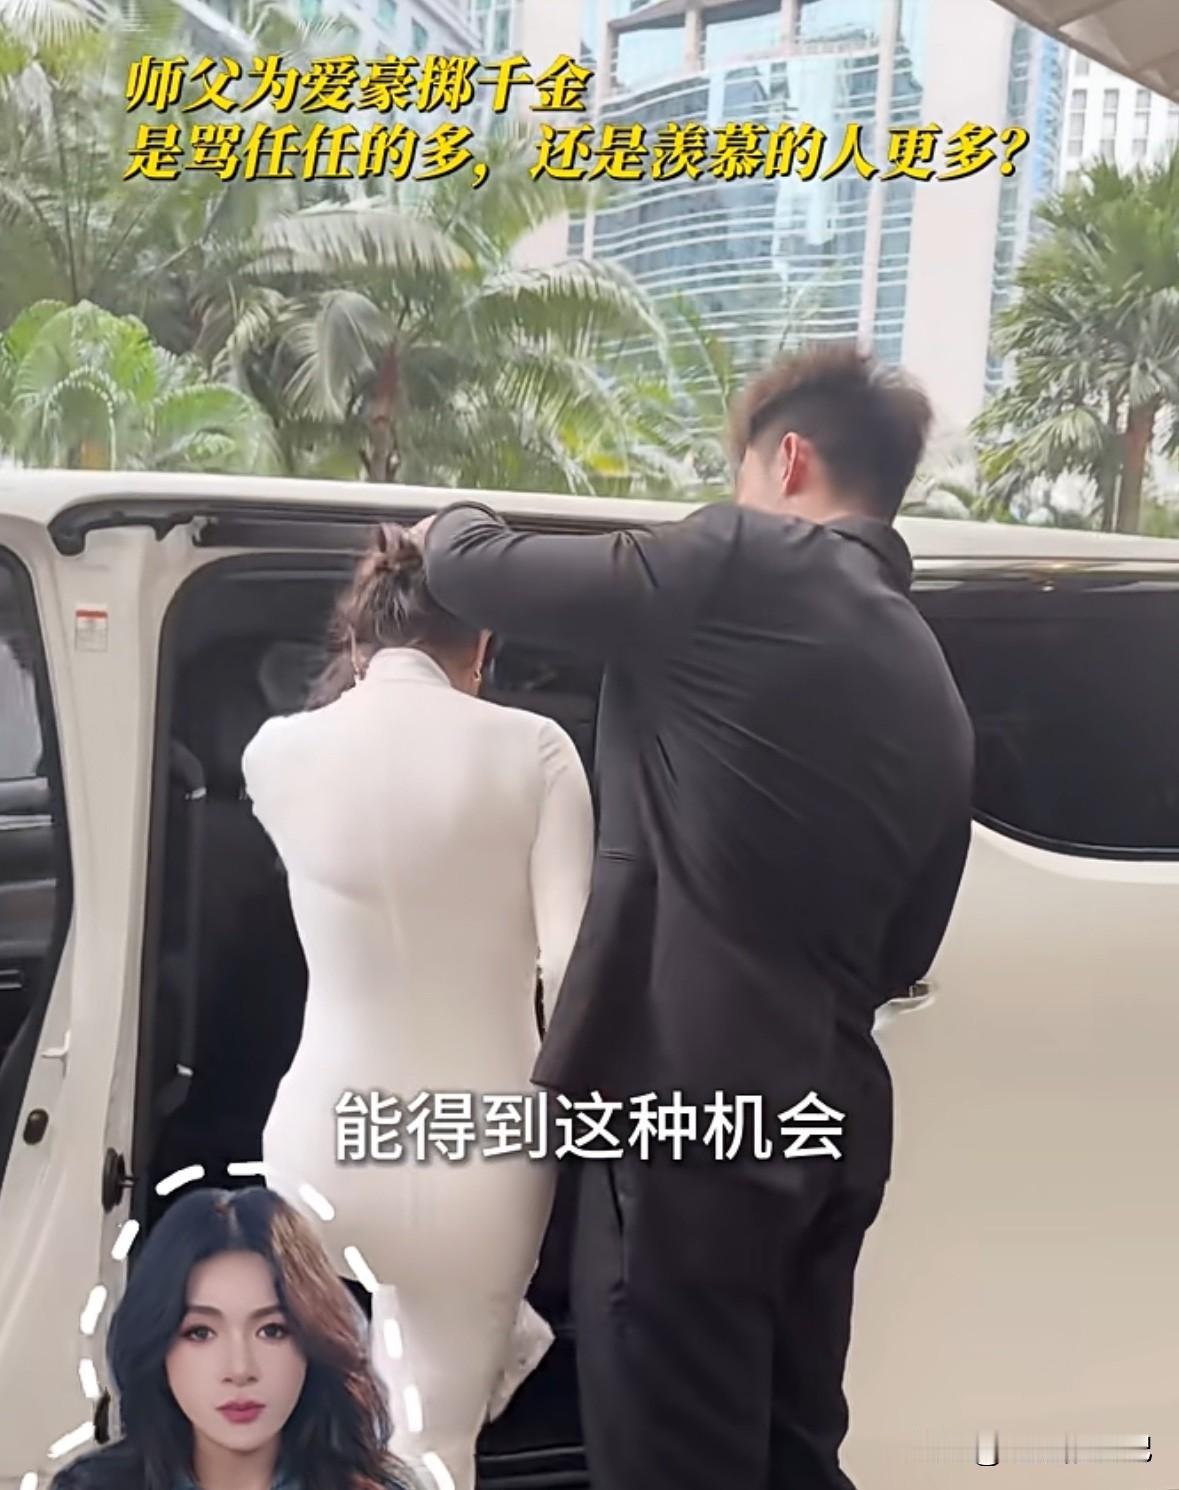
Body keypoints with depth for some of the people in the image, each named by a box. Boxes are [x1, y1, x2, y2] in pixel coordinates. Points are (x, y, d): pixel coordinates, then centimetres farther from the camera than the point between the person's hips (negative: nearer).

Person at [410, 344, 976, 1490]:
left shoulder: (741, 565, -7)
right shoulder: (933, 694, 14)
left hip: (692, 1108, -8)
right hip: (827, 1122, 8)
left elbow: (473, 572, -5)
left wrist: (453, 522, 16)